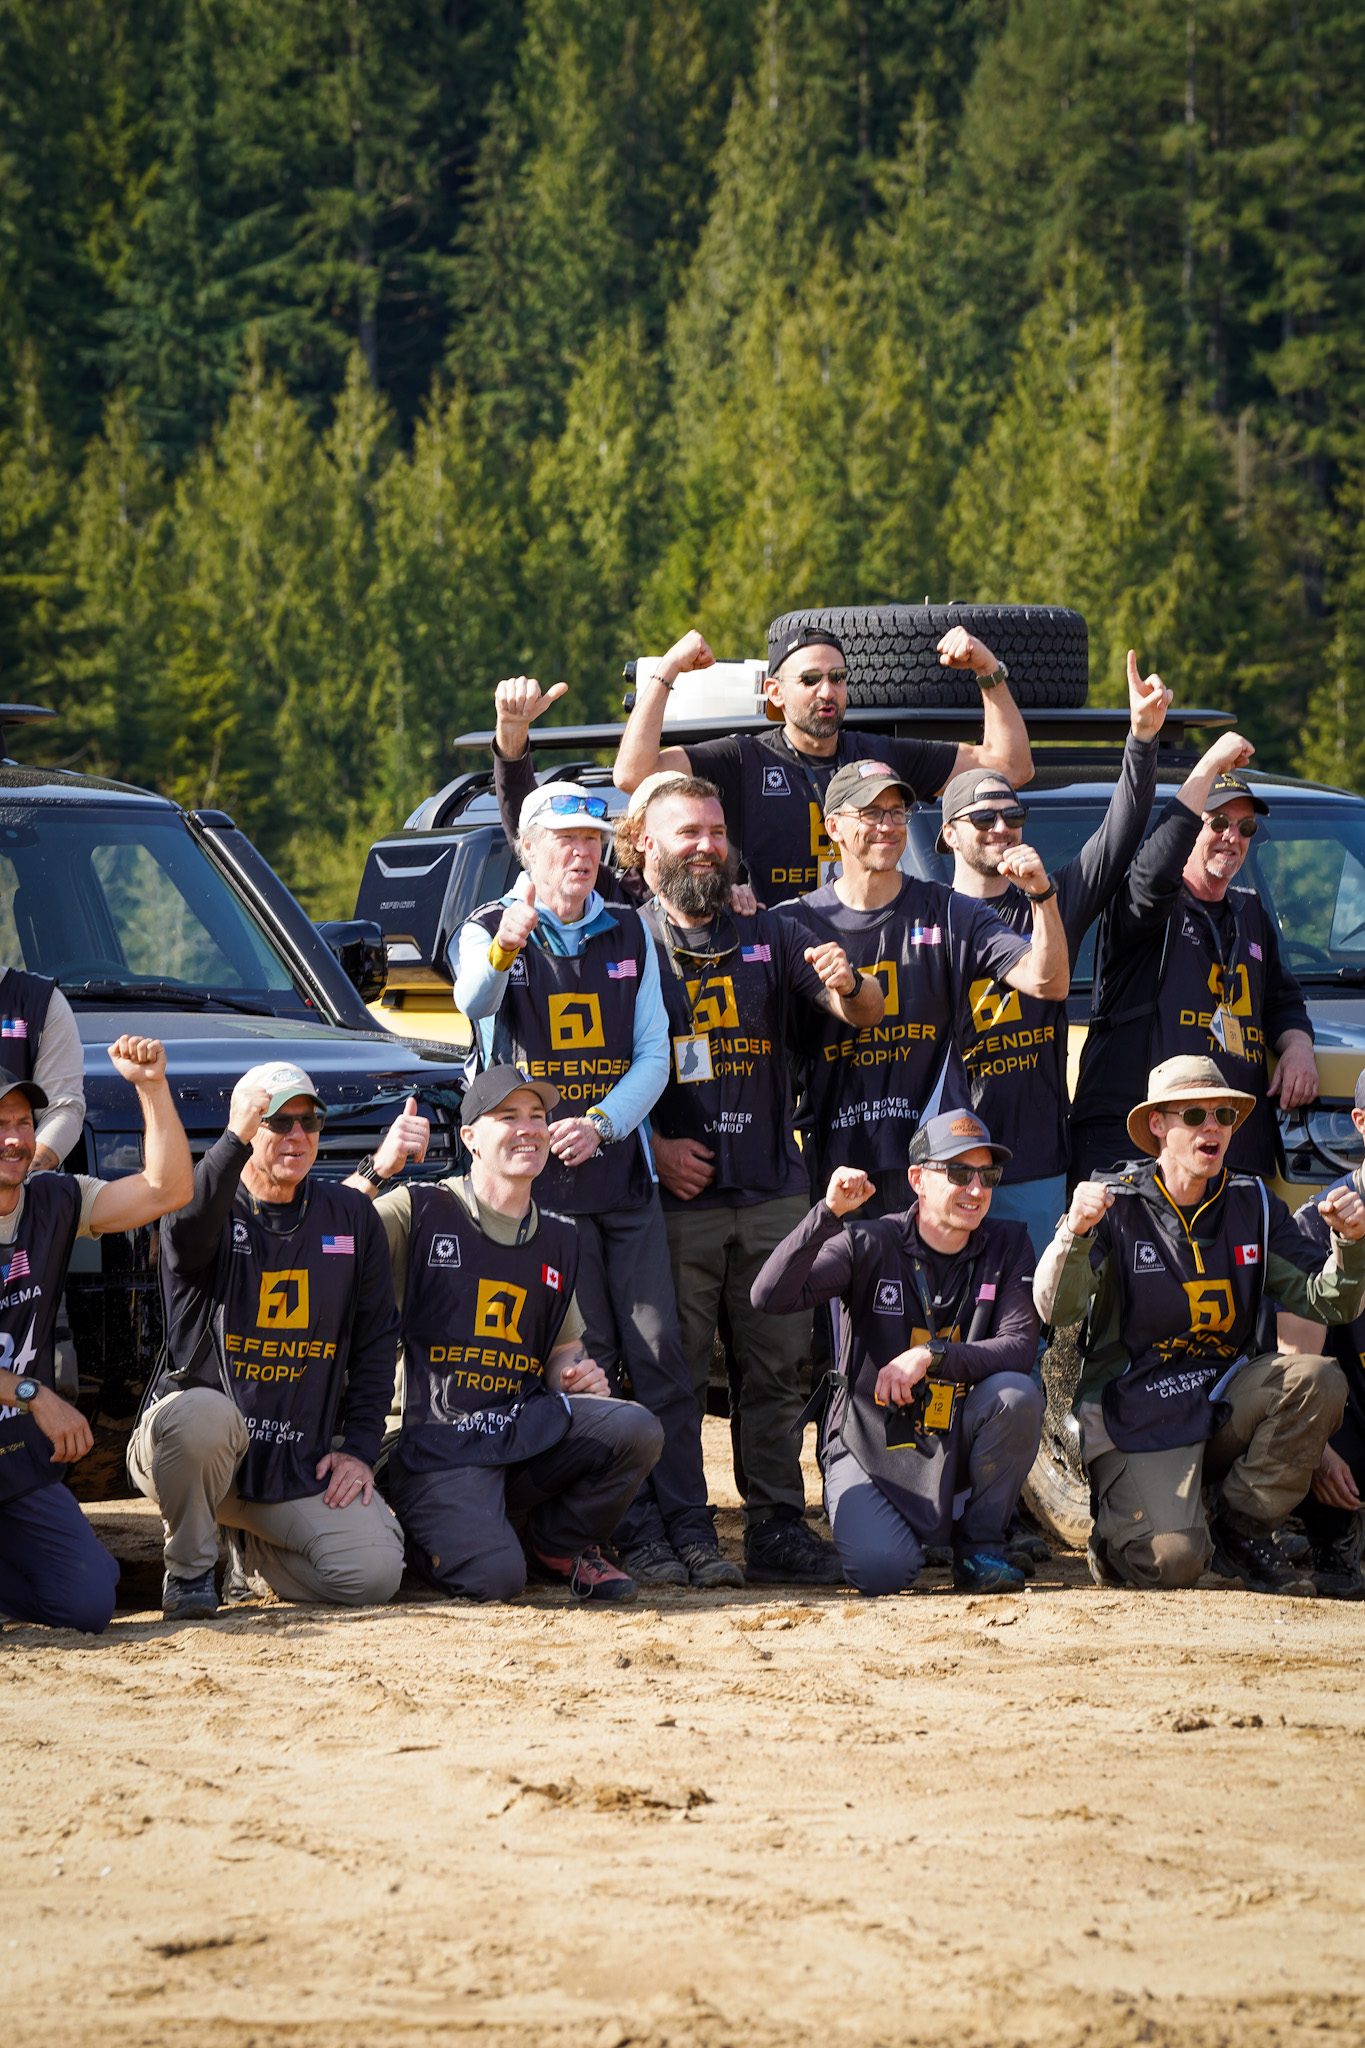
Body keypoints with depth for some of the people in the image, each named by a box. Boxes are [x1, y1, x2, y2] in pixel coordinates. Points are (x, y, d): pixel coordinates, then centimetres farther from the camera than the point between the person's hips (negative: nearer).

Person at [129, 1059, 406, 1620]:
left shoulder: (349, 1216, 8)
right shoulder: (213, 1214, -4)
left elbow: (377, 1337, 10)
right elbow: (187, 1232, -31)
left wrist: (359, 1447, 1)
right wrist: (235, 1140, -42)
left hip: (305, 1464, 3)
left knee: (375, 1573, -18)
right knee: (205, 1412, -39)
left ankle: (251, 1552, 15)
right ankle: (189, 1569, -12)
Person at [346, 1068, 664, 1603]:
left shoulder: (558, 1239, 17)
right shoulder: (418, 1212, -2)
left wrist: (576, 1374, 3)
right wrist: (377, 1171, -27)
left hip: (527, 1431, 5)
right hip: (436, 1443, -5)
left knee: (636, 1430, -22)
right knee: (494, 1578, -27)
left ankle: (561, 1545, 6)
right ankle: (417, 1536, 11)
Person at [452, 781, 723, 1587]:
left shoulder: (629, 933, 13)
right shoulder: (490, 930, 2)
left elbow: (653, 1055, 8)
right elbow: (473, 1001, -22)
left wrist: (601, 1124, -10)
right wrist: (503, 949, -44)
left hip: (625, 1174, 3)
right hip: (539, 1180, -3)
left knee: (660, 1354, -3)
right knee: (586, 1365, -3)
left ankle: (689, 1525, -1)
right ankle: (635, 1533, -2)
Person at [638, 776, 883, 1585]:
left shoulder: (770, 938, 15)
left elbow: (865, 1016, 8)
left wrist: (848, 986, -16)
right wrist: (653, 1145, -10)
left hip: (774, 1195, 3)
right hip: (675, 1200, -3)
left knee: (779, 1366, 2)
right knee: (676, 1375, -3)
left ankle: (779, 1527, 6)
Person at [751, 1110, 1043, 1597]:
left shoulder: (1007, 1246, -1)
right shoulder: (870, 1245, -9)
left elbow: (1019, 1346, -14)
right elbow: (770, 1297, -21)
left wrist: (930, 1355, -27)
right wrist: (829, 1213, -32)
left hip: (957, 1441, 2)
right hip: (869, 1444, -2)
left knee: (1016, 1393, -29)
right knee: (883, 1571, -27)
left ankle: (980, 1544, -7)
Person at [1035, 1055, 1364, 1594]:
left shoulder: (1253, 1204, 5)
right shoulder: (1117, 1202, -7)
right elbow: (1055, 1308, -18)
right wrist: (1075, 1231, -37)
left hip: (1224, 1399, 5)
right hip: (1137, 1415, -5)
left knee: (1319, 1380, -25)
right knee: (1173, 1560, -27)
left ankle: (1240, 1530, -4)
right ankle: (1116, 1537, 14)